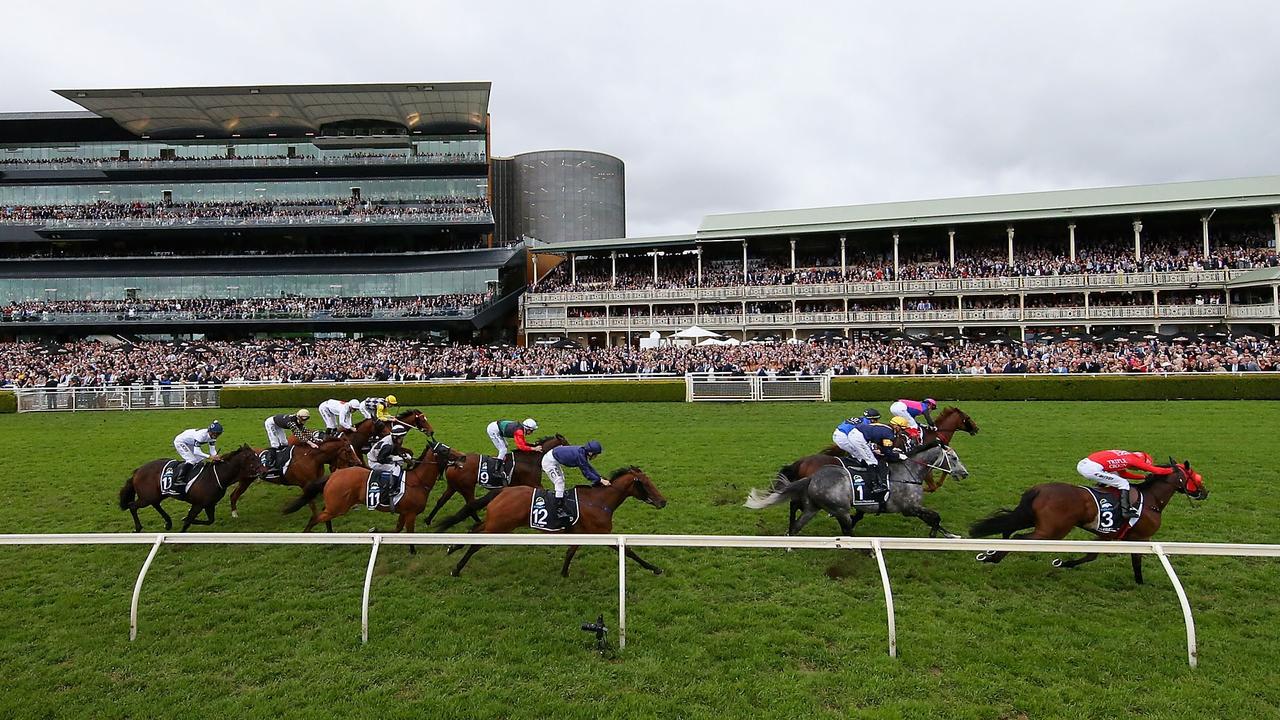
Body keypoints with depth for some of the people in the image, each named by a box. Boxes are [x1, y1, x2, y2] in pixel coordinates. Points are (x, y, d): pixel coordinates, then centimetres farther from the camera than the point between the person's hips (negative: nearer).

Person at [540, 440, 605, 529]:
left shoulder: (583, 451, -1)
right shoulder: (580, 455, -27)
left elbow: (589, 468, 8)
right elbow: (587, 473, -22)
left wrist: (600, 478, 2)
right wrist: (600, 480, -18)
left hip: (554, 460, 11)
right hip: (549, 462, -11)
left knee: (561, 482, 24)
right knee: (559, 485, -13)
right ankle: (553, 522, -17)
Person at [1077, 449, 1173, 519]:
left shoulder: (1123, 456, 26)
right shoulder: (1134, 459, 3)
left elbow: (1124, 474, 37)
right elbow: (1157, 471, 7)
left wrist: (1145, 476, 36)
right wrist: (1172, 470, 22)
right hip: (1092, 469, -9)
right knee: (1124, 484, 5)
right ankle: (1125, 511, 0)